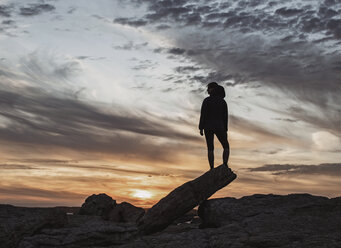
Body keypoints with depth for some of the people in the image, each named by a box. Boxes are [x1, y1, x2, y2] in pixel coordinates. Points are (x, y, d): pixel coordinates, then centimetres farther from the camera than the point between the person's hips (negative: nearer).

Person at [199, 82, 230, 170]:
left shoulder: (207, 100, -5)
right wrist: (225, 130, 11)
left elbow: (203, 115, -10)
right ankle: (225, 166, -9)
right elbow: (225, 117, 6)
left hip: (208, 127, -1)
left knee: (210, 149, 4)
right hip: (219, 127, 1)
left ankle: (212, 169, -4)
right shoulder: (223, 101, 6)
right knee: (226, 147, 11)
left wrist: (201, 128, -5)